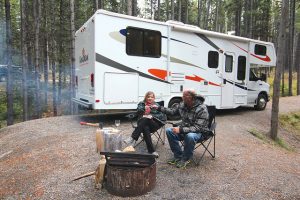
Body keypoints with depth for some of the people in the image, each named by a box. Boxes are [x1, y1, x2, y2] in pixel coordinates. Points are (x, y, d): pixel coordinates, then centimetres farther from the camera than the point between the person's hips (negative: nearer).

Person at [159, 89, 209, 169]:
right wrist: (159, 108, 4)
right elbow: (172, 111, 13)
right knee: (169, 131, -13)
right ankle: (178, 156, -1)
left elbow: (198, 128, -30)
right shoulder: (182, 104, -5)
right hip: (184, 129, 7)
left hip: (199, 132, -6)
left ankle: (186, 158, -11)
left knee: (190, 136, -39)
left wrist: (181, 129, -38)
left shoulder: (202, 109, -25)